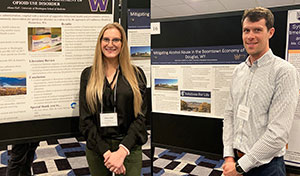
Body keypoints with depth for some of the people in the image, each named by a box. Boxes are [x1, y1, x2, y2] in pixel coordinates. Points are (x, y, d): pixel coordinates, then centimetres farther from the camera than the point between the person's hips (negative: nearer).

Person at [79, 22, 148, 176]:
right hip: (97, 148, 1)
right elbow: (85, 120, -3)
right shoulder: (88, 75, 2)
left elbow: (140, 116, -5)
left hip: (129, 147, 0)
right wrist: (106, 152, -12)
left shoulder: (136, 74, 0)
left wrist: (122, 151, -15)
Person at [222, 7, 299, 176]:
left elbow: (279, 133, -20)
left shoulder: (284, 71, -15)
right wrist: (229, 156, -3)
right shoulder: (239, 70, 6)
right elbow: (229, 114, 7)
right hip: (236, 160, 6)